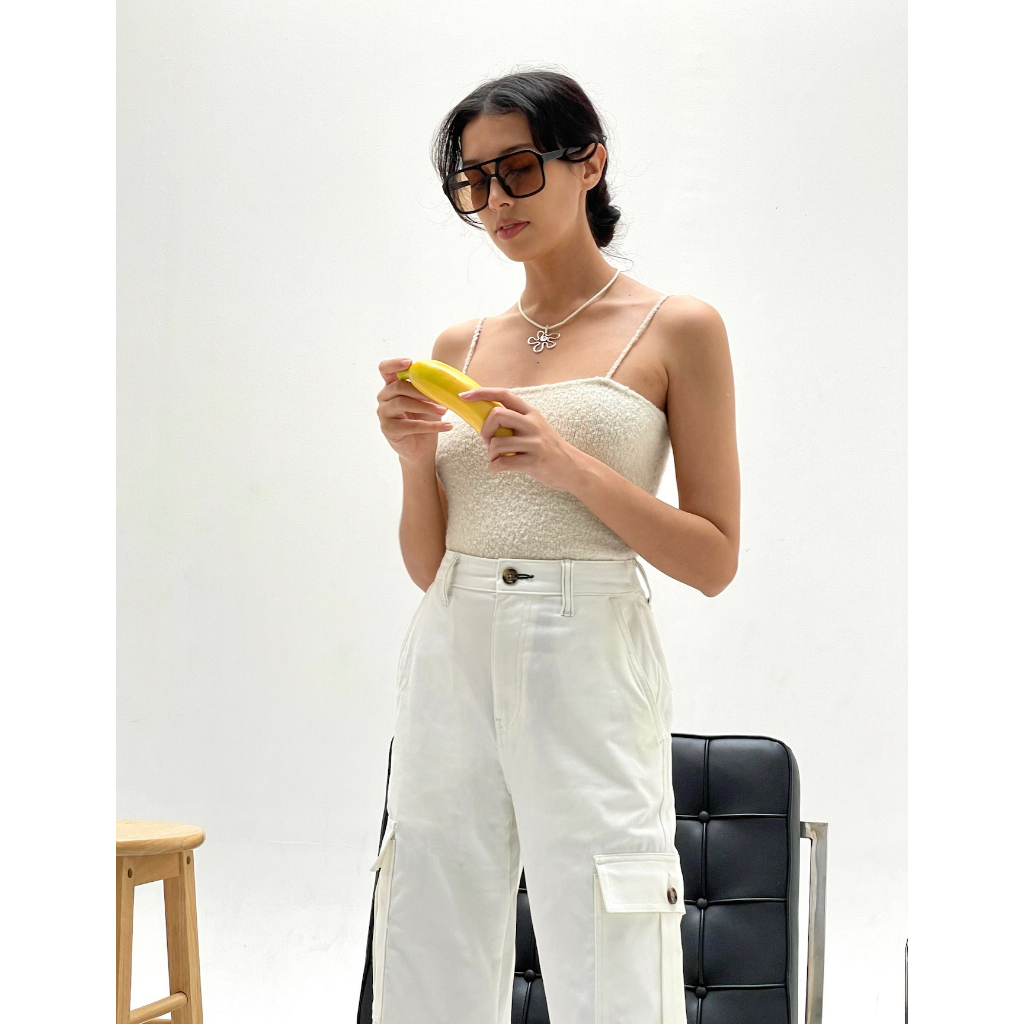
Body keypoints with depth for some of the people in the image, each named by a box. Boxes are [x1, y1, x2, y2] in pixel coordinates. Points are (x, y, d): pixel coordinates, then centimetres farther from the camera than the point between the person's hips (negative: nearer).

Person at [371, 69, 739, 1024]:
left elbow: (713, 562, -2)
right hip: (449, 664, 5)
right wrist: (416, 462, -3)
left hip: (587, 667, -4)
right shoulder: (460, 346, 14)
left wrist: (571, 468, -14)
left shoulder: (676, 329, 2)